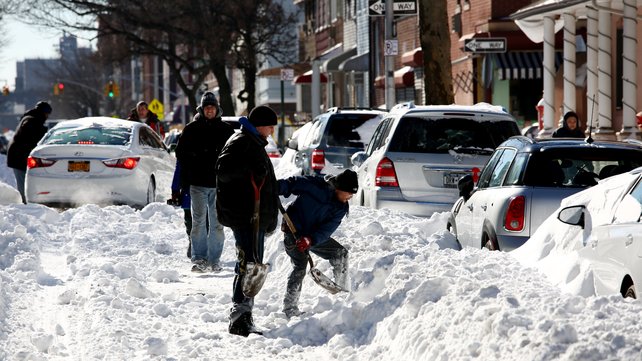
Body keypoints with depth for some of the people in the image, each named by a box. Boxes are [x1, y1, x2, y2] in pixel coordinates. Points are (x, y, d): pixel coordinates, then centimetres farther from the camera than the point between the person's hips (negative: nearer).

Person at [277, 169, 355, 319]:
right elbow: (291, 183, -14)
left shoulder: (342, 207, -3)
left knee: (340, 253, 6)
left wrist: (310, 240, -30)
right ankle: (290, 309, -13)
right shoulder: (315, 185, -18)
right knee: (300, 266, -17)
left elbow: (327, 229, -13)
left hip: (315, 235, 7)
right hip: (294, 231, -7)